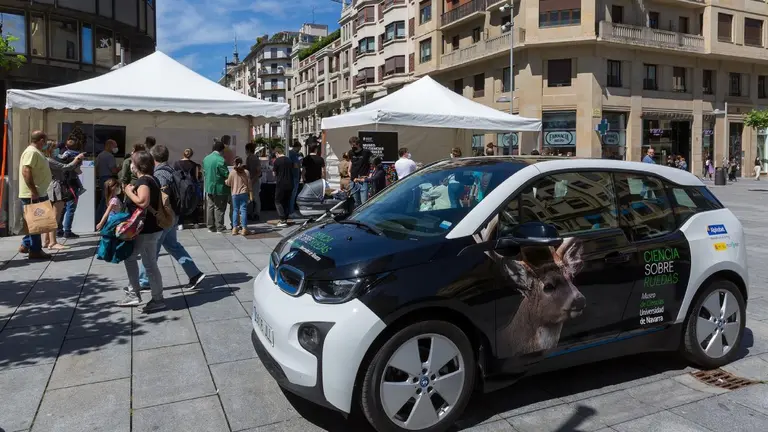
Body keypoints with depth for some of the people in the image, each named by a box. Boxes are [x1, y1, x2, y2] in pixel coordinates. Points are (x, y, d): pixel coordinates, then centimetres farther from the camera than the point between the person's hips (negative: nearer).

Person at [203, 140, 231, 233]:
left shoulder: (206, 159, 6)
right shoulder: (221, 160, -18)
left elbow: (204, 172, 14)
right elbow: (226, 174, -16)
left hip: (209, 187, 7)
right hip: (219, 188, -7)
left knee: (210, 207, 12)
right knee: (219, 208, 0)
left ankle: (211, 227, 18)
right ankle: (219, 228, 3)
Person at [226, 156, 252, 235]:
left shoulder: (232, 172, -3)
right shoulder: (246, 172, -1)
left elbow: (228, 183, 4)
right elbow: (249, 184, 2)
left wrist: (225, 181, 26)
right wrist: (250, 193, 12)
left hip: (235, 194, 0)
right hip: (244, 193, 0)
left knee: (235, 210, 9)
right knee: (243, 210, 0)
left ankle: (234, 228, 7)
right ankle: (244, 228, -4)